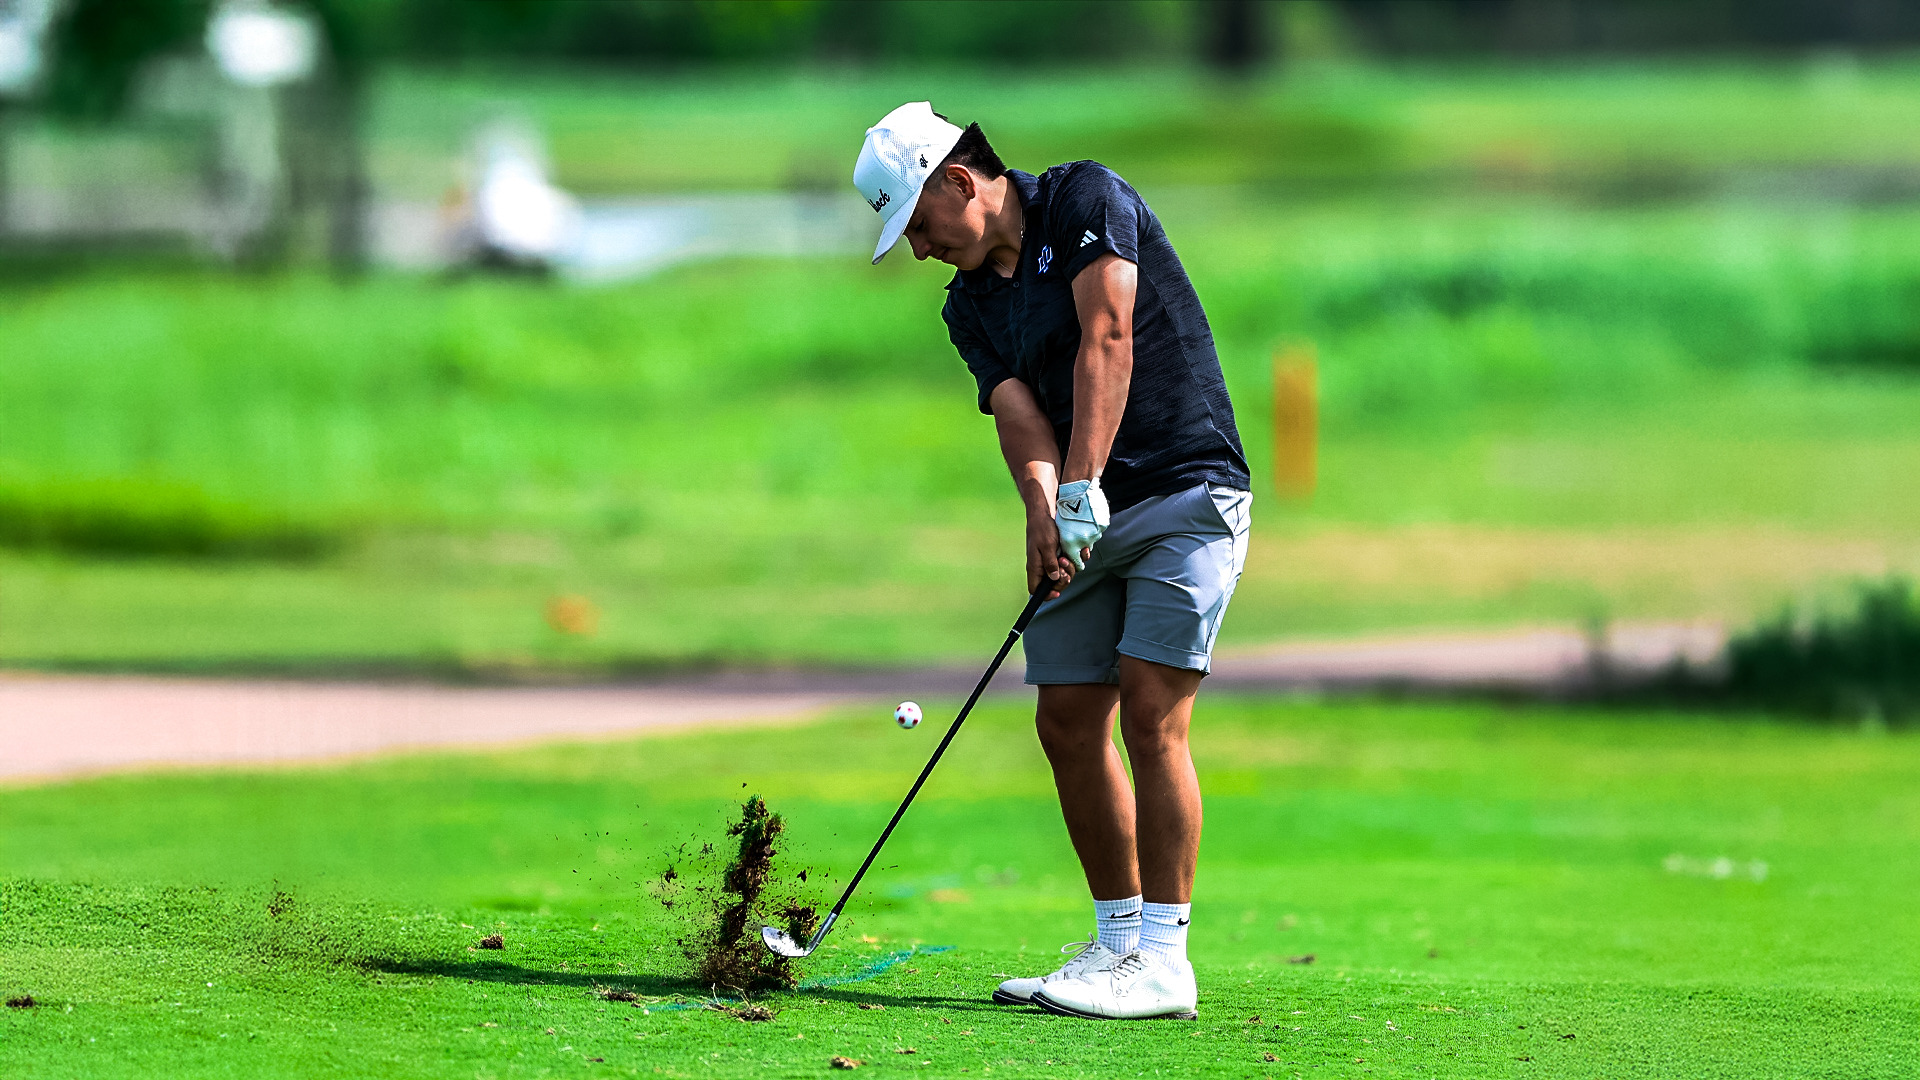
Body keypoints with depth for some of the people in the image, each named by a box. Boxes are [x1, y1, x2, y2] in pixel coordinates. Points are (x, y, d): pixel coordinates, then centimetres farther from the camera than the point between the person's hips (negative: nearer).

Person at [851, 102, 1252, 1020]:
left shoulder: (1087, 199, -7)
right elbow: (1019, 413, -2)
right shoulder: (970, 307, 12)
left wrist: (1082, 486, -27)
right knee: (1068, 721, 4)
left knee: (1149, 713, -14)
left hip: (1186, 491, -8)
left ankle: (1162, 961, -13)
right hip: (1084, 519, 8)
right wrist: (1043, 508, -24)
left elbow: (1106, 341, -18)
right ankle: (1118, 941, 13)